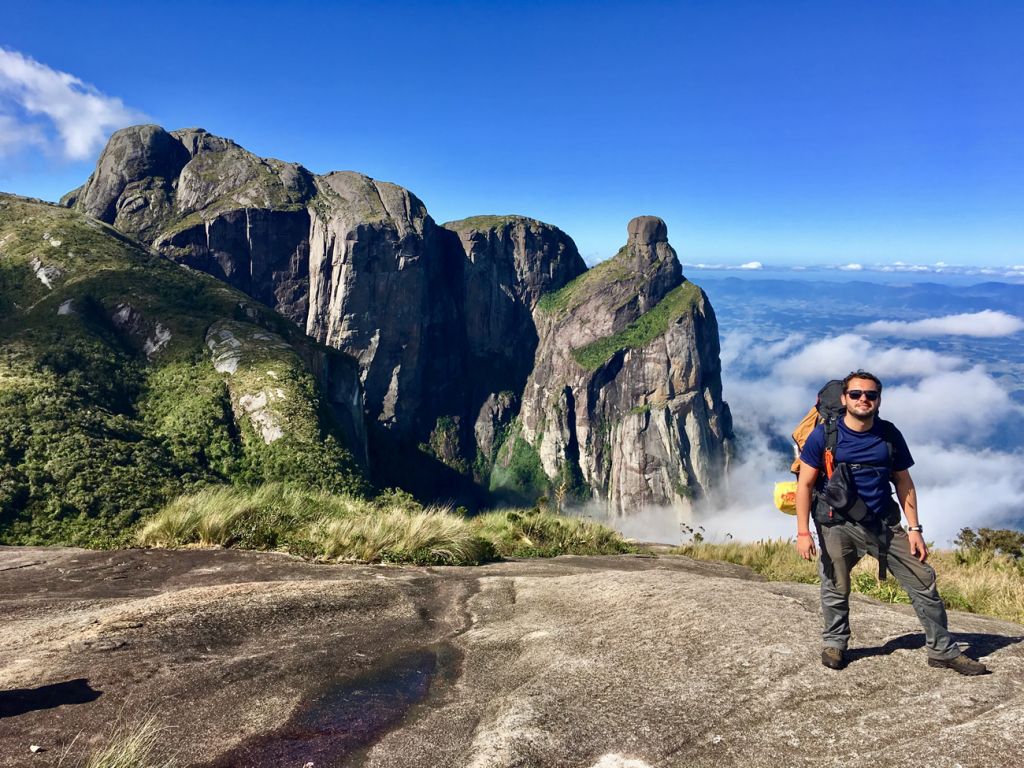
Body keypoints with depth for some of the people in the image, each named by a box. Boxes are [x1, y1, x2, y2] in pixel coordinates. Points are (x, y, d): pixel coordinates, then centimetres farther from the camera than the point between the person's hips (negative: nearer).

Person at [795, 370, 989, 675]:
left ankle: (942, 650, 21)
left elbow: (903, 482, 9)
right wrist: (803, 532, -13)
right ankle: (834, 643, 29)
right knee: (836, 589, 4)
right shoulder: (824, 435, -8)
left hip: (885, 524, 4)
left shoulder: (889, 435, 2)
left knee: (923, 580, 5)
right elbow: (805, 484, -8)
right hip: (839, 526, -3)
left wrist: (914, 529, 4)